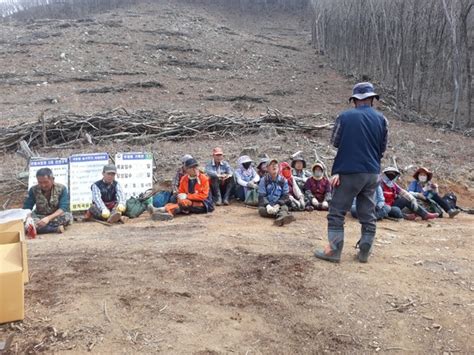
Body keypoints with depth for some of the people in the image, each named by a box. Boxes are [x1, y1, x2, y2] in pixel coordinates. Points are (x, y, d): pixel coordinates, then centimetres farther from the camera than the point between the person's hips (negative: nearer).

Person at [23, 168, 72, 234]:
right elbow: (26, 208, -10)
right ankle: (56, 228, -33)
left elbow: (63, 208, -21)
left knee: (68, 216, -36)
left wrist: (48, 218, -37)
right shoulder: (33, 190, -6)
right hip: (39, 217, 1)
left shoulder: (62, 189, -12)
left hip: (56, 217, -1)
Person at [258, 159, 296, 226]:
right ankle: (283, 215, -51)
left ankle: (281, 216, -68)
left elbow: (285, 196, 1)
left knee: (284, 208, -33)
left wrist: (278, 204, -17)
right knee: (261, 209, -33)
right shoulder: (264, 180, 0)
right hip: (266, 204, 0)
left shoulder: (283, 180, 4)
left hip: (278, 204, 0)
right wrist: (267, 205, -25)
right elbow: (261, 196, -5)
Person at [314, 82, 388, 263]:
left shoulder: (345, 117, -6)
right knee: (368, 214, 12)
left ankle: (334, 250, 4)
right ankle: (364, 252, 17)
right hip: (372, 173, 4)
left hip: (349, 171, -4)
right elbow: (383, 148, 8)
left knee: (337, 212, 4)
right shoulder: (381, 119, 3)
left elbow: (335, 142, 2)